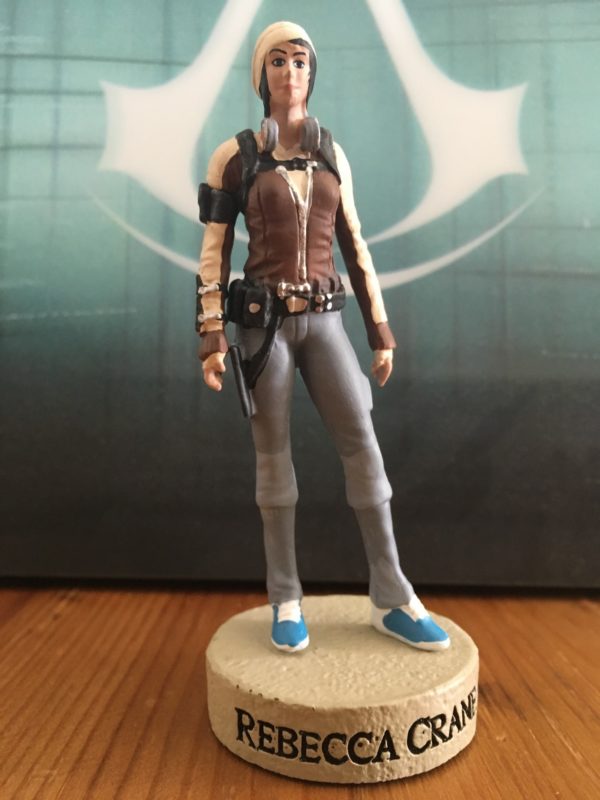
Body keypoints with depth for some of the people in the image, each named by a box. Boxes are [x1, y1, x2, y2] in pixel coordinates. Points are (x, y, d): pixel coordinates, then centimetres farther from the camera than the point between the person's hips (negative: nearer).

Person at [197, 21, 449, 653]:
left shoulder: (332, 156, 13)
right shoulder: (233, 157, 3)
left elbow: (355, 249, 11)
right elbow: (213, 254, 0)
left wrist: (381, 332, 7)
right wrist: (211, 340, -9)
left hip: (323, 321, 3)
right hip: (263, 322, -2)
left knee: (362, 445, -6)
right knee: (274, 458, 0)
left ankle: (391, 600, 5)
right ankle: (286, 601, 13)